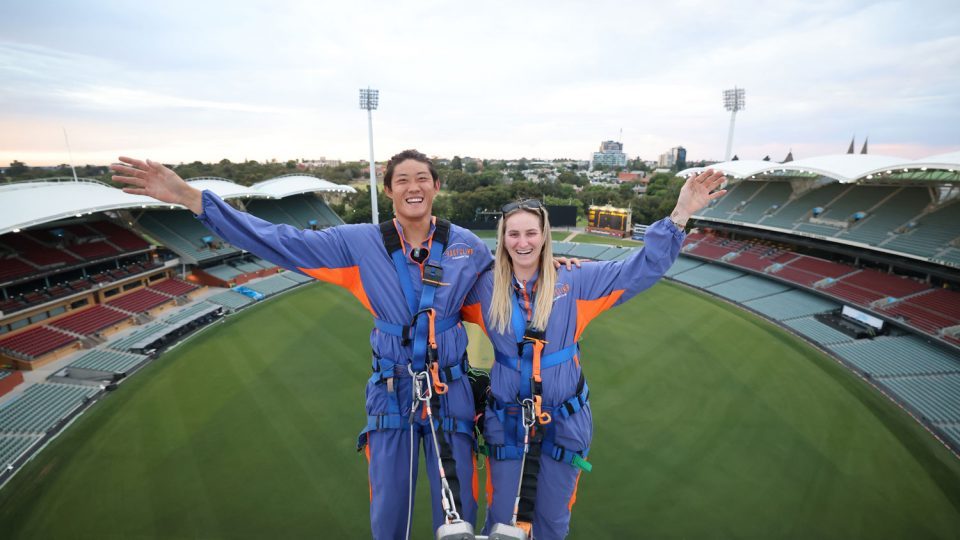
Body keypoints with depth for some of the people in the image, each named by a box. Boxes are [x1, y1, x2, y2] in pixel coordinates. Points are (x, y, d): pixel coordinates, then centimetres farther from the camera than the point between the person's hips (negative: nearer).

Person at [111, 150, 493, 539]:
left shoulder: (467, 246, -4)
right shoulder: (360, 243, -6)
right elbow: (278, 241, -6)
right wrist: (191, 198, -10)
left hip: (451, 394, 1)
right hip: (392, 394, 0)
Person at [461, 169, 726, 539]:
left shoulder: (575, 283, -7)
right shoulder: (487, 288, -5)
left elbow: (642, 269, -6)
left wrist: (680, 215, -15)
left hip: (563, 423, 1)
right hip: (506, 422, 0)